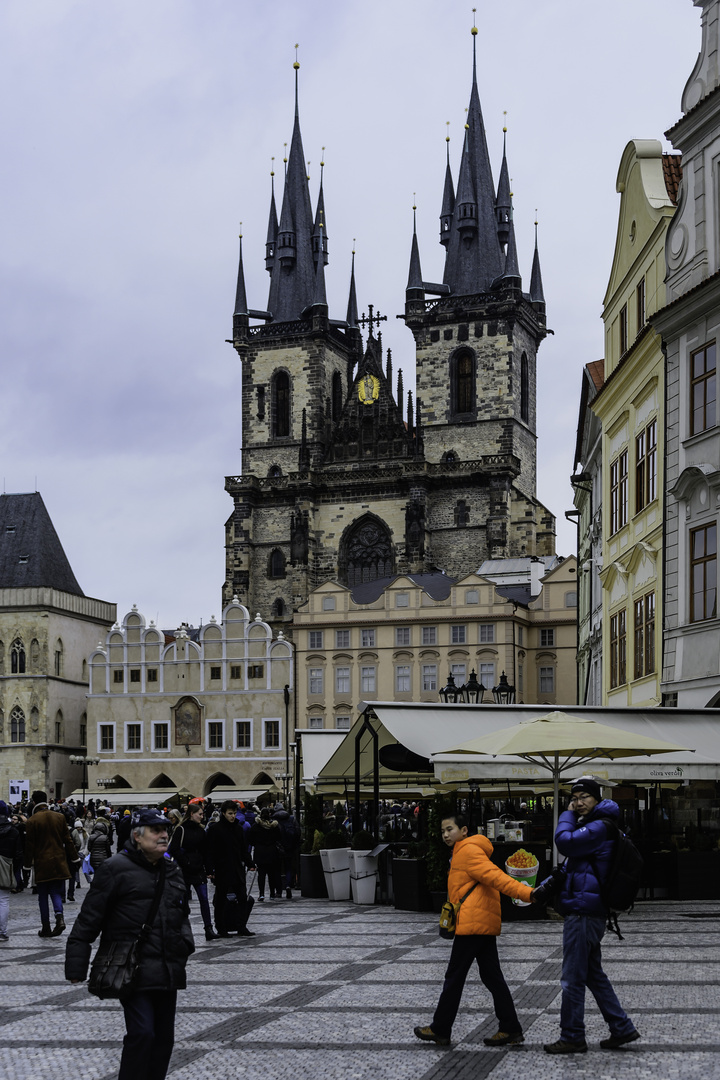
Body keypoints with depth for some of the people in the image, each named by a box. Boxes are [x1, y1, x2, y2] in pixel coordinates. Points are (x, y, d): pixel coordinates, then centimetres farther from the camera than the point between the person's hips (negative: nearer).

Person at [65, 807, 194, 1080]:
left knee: (164, 1036, 11)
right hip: (133, 972, -7)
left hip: (168, 971, 7)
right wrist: (76, 966, -11)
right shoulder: (116, 868, -9)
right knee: (142, 1033, -15)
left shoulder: (171, 870, 13)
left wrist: (185, 942, 8)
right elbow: (89, 920, -9)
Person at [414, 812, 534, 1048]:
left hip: (473, 923, -10)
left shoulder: (468, 851, -11)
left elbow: (495, 876, -21)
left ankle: (440, 1030, 7)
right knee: (491, 976, 9)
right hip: (485, 923, 10)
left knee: (454, 977, -1)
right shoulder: (462, 852, 22)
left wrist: (526, 893, -31)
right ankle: (510, 1029, 7)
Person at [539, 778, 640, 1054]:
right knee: (594, 975, 16)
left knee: (572, 979, -4)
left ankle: (572, 1038, 3)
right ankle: (622, 1028, 19)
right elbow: (571, 865, 25)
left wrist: (567, 815, -9)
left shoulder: (599, 828, -15)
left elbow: (565, 842, -25)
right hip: (586, 911, 11)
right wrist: (548, 884, 12)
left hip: (583, 914, -11)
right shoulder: (591, 827, 19)